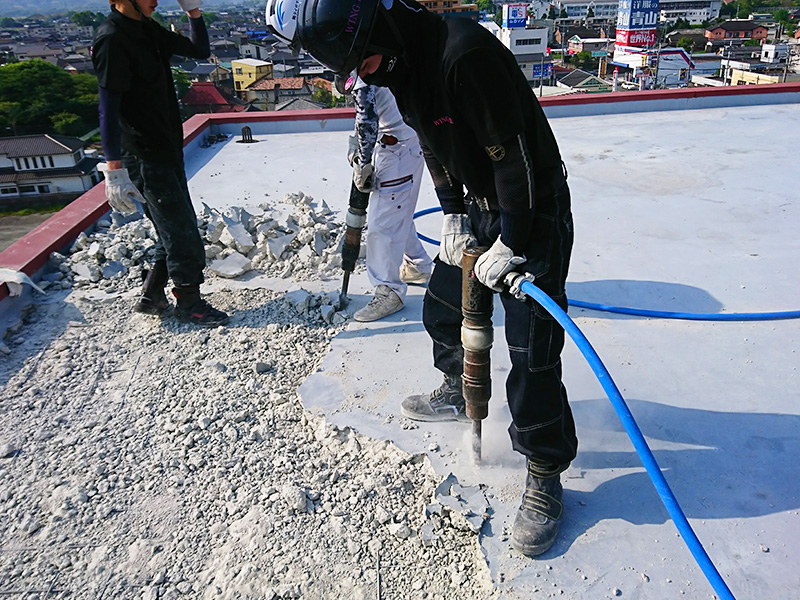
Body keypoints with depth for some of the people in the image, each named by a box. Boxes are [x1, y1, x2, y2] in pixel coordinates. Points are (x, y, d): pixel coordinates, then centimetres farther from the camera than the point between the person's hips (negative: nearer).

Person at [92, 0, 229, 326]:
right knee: (183, 234, -1)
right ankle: (189, 302, 16)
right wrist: (114, 169, -26)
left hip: (168, 150, 9)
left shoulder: (148, 30, 9)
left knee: (175, 230, 17)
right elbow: (108, 110, -22)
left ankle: (151, 296, 30)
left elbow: (200, 51, 17)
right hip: (144, 157, -9)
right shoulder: (112, 39, -17)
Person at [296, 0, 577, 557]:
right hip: (479, 208, 9)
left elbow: (515, 154, -27)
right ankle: (456, 391, 46)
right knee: (442, 306, 19)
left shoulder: (465, 52, -28)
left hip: (534, 213, -9)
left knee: (532, 352, -8)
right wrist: (454, 213, 3)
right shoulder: (402, 67, 2)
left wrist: (512, 244, -22)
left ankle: (544, 476, 9)